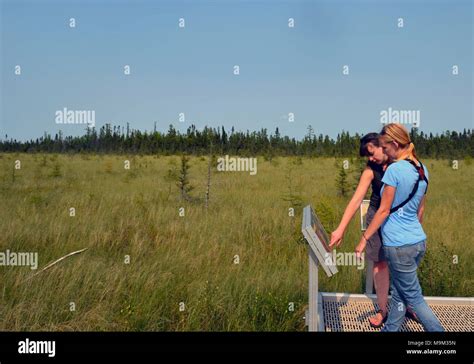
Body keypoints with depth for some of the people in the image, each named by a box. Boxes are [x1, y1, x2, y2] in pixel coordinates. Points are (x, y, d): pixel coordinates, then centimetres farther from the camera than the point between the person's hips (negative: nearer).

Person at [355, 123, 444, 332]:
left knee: (414, 297, 3)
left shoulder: (394, 169, -16)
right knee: (399, 292, 18)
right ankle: (390, 329, 29)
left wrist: (364, 239, -8)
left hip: (398, 246, -8)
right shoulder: (422, 170, 7)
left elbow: (384, 210, -15)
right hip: (419, 241, 8)